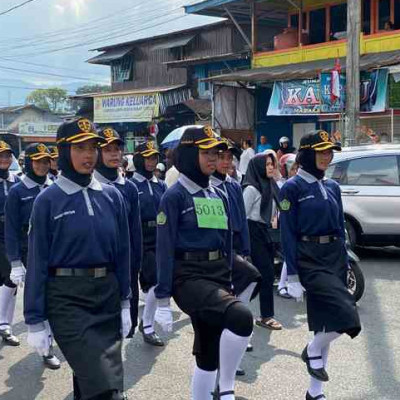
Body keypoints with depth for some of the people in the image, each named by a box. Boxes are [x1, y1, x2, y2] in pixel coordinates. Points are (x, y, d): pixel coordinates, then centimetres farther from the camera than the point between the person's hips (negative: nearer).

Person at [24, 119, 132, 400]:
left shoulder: (112, 196, 4)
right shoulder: (48, 201, -6)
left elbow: (122, 252, 9)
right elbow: (38, 262, -4)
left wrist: (125, 302, 7)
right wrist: (35, 321, -5)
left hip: (107, 293, 4)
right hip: (66, 298, -4)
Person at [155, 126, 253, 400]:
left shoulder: (219, 196, 13)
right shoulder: (174, 197, -8)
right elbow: (165, 250, -11)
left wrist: (228, 283, 19)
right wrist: (163, 300, -13)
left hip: (218, 276, 7)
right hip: (189, 277, -7)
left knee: (209, 356, 11)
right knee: (241, 317, -29)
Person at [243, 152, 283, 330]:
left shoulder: (270, 186, 10)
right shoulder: (251, 188, -14)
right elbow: (243, 215, -14)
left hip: (266, 232, 8)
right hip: (254, 233, -8)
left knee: (266, 273, 10)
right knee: (267, 273, -8)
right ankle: (266, 316, -1)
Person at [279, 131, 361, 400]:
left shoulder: (332, 187, 11)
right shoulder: (292, 188, -8)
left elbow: (340, 228, 15)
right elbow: (288, 234, -10)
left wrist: (345, 265, 12)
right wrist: (293, 276, -14)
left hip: (334, 258, 7)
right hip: (309, 260, -7)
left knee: (325, 322, 10)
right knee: (347, 316, -20)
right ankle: (313, 351, 10)